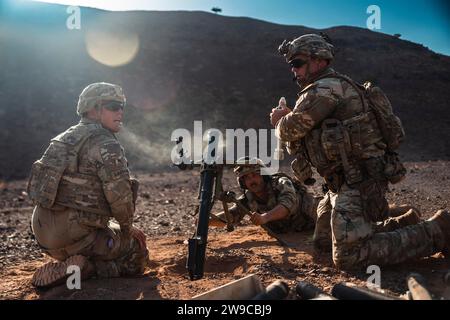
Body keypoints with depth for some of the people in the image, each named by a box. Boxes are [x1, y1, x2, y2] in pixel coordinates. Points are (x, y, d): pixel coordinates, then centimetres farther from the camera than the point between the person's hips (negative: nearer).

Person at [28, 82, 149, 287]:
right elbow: (120, 195, -19)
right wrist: (127, 227, 3)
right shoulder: (106, 145, -14)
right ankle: (82, 269, -9)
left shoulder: (64, 138, 14)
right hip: (74, 236, -9)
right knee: (137, 254, 8)